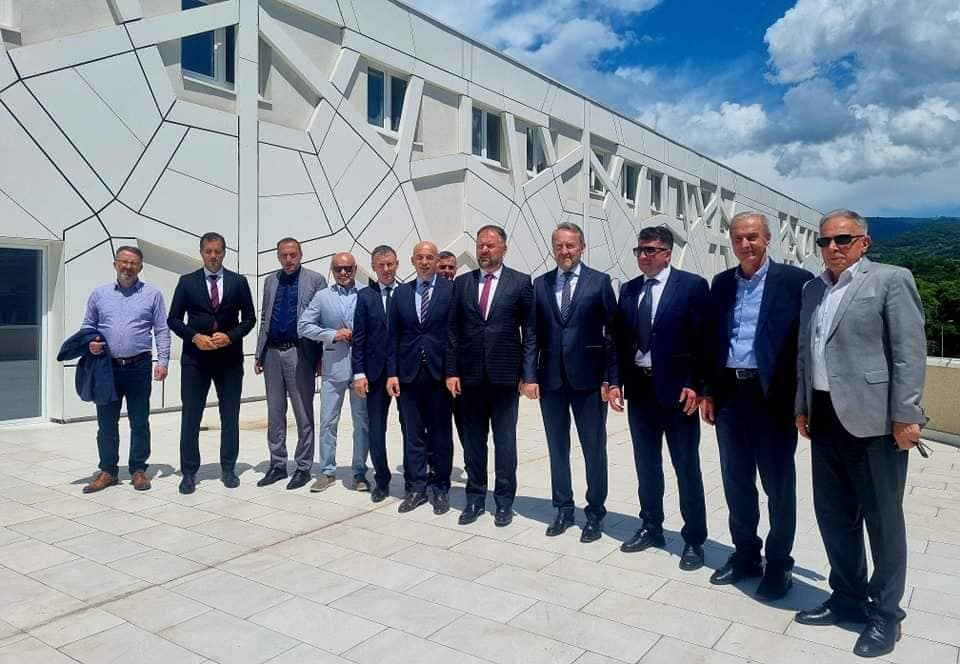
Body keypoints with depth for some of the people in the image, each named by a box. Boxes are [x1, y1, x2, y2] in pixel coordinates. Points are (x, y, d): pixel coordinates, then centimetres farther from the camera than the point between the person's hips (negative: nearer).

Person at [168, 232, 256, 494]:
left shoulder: (238, 282, 5)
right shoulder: (187, 282, 4)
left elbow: (249, 318, 5)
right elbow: (174, 319, 3)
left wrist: (230, 336, -11)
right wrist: (194, 337, -12)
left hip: (230, 357, 1)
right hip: (195, 358, 0)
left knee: (230, 415, 7)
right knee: (190, 416, 1)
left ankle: (228, 469, 18)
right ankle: (189, 472, 10)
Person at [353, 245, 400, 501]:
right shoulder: (365, 295, 5)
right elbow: (358, 338, 2)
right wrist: (359, 373, -5)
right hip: (376, 371, 1)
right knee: (375, 429, 6)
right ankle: (382, 480, 22)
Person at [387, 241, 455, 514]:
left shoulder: (451, 290, -1)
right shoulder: (401, 293, 9)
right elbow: (393, 336, 8)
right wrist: (392, 372, 2)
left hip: (440, 371, -3)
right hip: (409, 372, 3)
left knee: (440, 433, 7)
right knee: (412, 433, 7)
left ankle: (440, 487, 19)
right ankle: (416, 487, 19)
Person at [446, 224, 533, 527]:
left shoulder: (521, 282, 0)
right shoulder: (462, 283, 7)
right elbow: (453, 331, 6)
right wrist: (452, 371, 0)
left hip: (505, 374, -2)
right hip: (470, 375, 3)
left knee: (505, 440, 6)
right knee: (472, 440, 10)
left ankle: (504, 500, 18)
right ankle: (475, 498, 21)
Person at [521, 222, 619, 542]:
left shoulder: (599, 282, -1)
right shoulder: (540, 284, 7)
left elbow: (613, 333, -3)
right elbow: (532, 333, 6)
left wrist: (612, 379, -9)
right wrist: (529, 375, -2)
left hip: (588, 378, -3)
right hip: (550, 379, 3)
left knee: (594, 448, 6)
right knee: (557, 448, 11)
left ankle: (595, 513, 20)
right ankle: (564, 509, 25)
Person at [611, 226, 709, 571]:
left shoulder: (692, 285, -5)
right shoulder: (628, 289, 10)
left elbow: (704, 339, -9)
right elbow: (620, 339, 12)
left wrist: (696, 386, -14)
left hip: (677, 389, -5)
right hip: (639, 388, 5)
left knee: (686, 467, 4)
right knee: (646, 464, 14)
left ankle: (694, 540, 15)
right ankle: (651, 527, 28)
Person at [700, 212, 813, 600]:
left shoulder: (795, 281, -5)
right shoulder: (721, 283, 10)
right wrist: (708, 391, 8)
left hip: (773, 396, -5)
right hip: (729, 394, 5)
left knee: (778, 484, 8)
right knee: (736, 481, 14)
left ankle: (778, 564, 24)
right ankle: (745, 555, 30)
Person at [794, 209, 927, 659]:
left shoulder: (891, 280, -4)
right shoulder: (812, 290, 14)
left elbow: (910, 351, -10)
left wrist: (905, 415, -15)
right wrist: (802, 406, 15)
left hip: (872, 417, -6)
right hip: (825, 417, 6)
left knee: (882, 518, 6)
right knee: (833, 513, 13)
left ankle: (885, 612, 21)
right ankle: (848, 597, 30)